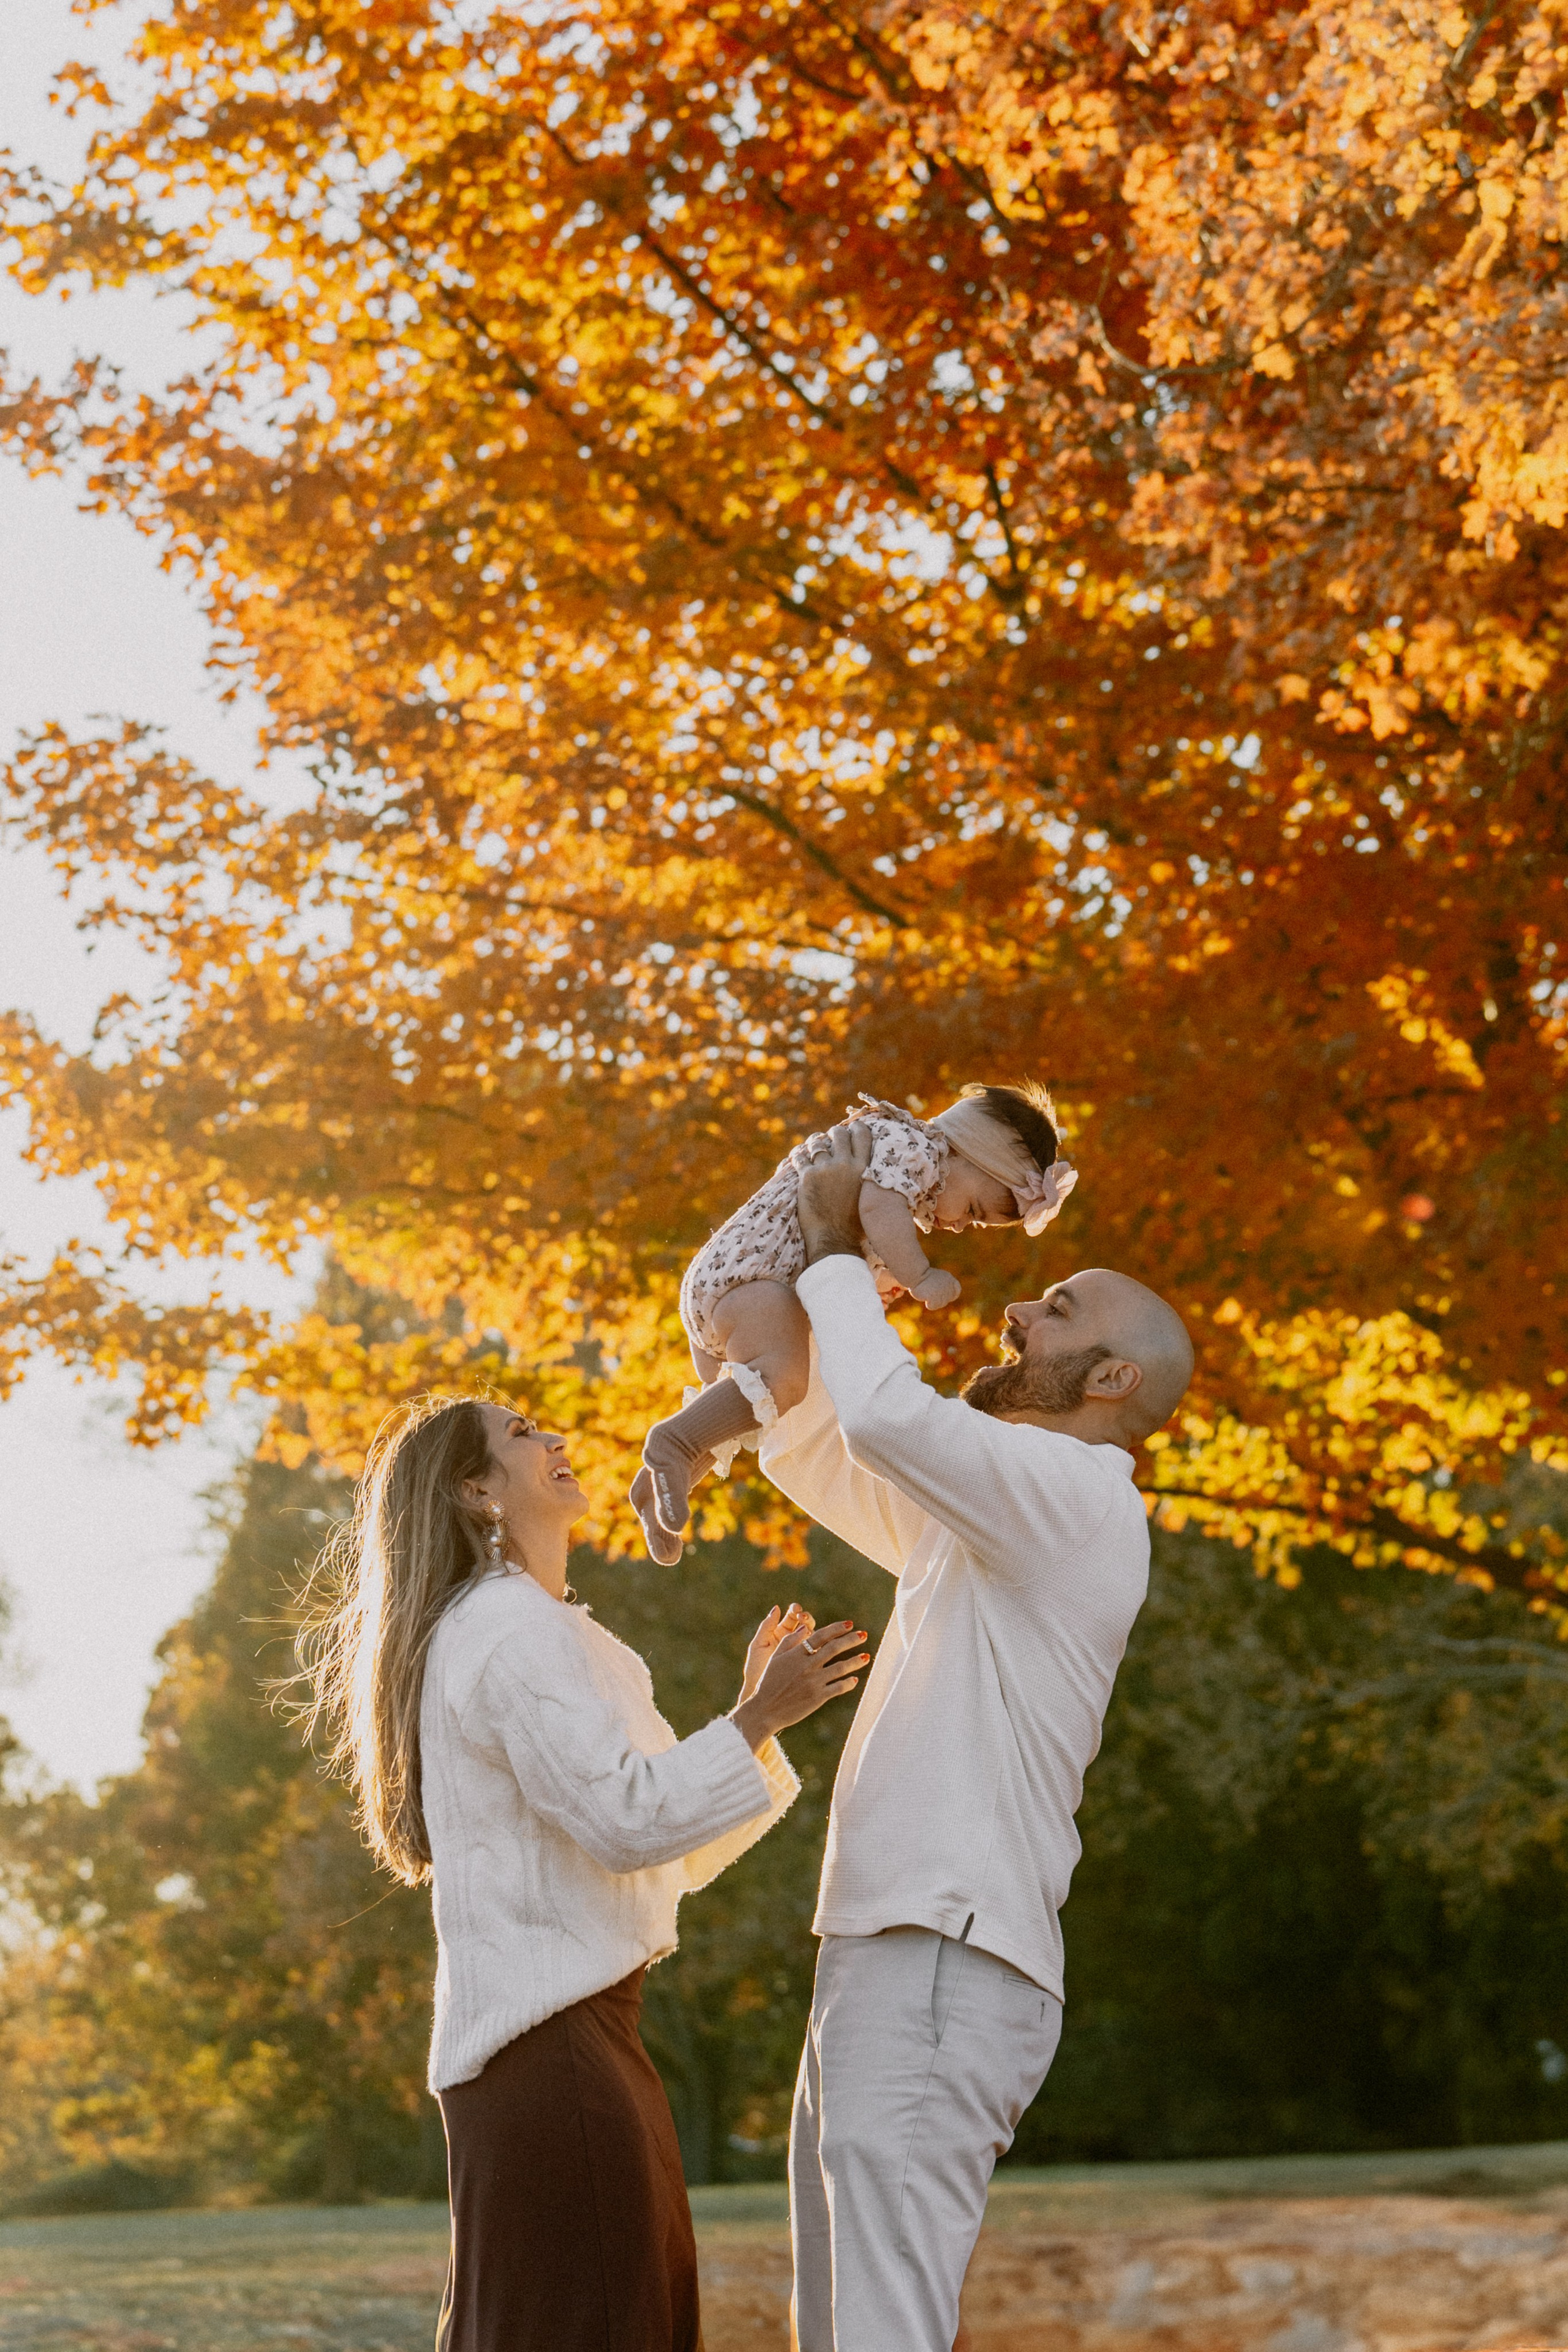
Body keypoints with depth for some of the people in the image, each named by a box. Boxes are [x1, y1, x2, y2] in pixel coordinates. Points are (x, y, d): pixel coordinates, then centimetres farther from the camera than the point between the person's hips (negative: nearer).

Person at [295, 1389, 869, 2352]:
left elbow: (674, 1857, 22)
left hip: (590, 2030, 10)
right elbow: (625, 1818, -21)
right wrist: (759, 1719, -13)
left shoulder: (547, 1634, 23)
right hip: (549, 2044, -10)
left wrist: (757, 1709, 14)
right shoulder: (506, 1630, -10)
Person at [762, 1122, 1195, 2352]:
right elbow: (808, 1452, 33)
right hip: (882, 1959, 10)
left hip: (948, 1966, -10)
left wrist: (841, 1253, -6)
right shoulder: (975, 1530, 24)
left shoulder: (1080, 1495, -7)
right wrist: (830, 1268, 20)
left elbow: (887, 1416, -23)